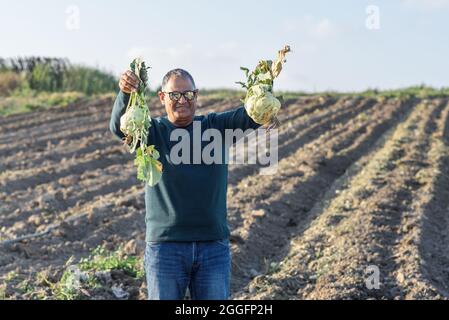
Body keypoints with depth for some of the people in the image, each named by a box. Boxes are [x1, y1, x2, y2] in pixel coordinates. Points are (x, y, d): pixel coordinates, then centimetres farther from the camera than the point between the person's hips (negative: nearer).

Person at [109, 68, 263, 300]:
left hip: (214, 247, 2)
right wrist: (125, 93, -40)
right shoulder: (152, 131, 0)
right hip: (165, 246, -1)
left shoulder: (216, 126, 5)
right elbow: (119, 126, -19)